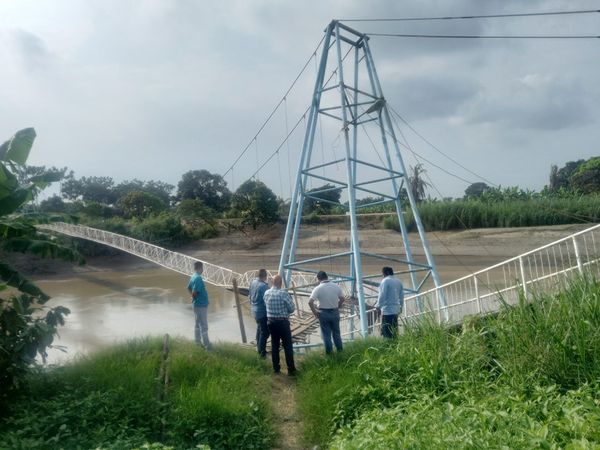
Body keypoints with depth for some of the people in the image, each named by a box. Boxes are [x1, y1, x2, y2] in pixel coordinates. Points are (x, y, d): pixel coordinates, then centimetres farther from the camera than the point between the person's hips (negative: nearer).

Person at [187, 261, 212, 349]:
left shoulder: (193, 276, 7)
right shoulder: (198, 278, -23)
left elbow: (189, 288, 18)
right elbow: (194, 292, -28)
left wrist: (194, 297, 12)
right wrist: (195, 298, -8)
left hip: (197, 305, 10)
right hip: (201, 305, -10)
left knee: (198, 324, 18)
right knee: (204, 326, -3)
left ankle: (198, 341, 28)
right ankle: (207, 345, 3)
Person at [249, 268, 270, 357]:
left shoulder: (253, 282, -1)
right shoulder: (264, 286, -26)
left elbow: (250, 295, 12)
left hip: (255, 310, 9)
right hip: (263, 312, -9)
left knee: (259, 328, 25)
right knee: (264, 332, 1)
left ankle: (259, 347, 38)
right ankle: (262, 352, 6)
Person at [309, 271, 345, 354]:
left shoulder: (318, 289, -14)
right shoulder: (336, 286, -3)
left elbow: (310, 302, -22)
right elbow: (342, 299, 5)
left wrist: (315, 312, -9)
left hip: (323, 313, -3)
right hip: (335, 312, 3)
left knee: (326, 334, 8)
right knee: (336, 332, 18)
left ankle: (329, 352, 15)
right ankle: (340, 350, 27)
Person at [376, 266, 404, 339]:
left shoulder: (385, 281, -8)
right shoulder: (399, 282, 14)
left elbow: (382, 295, -12)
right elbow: (401, 295, 17)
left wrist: (378, 306, -5)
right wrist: (401, 306, 25)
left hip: (387, 310, -8)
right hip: (396, 310, 8)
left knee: (386, 332, -8)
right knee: (394, 330, 12)